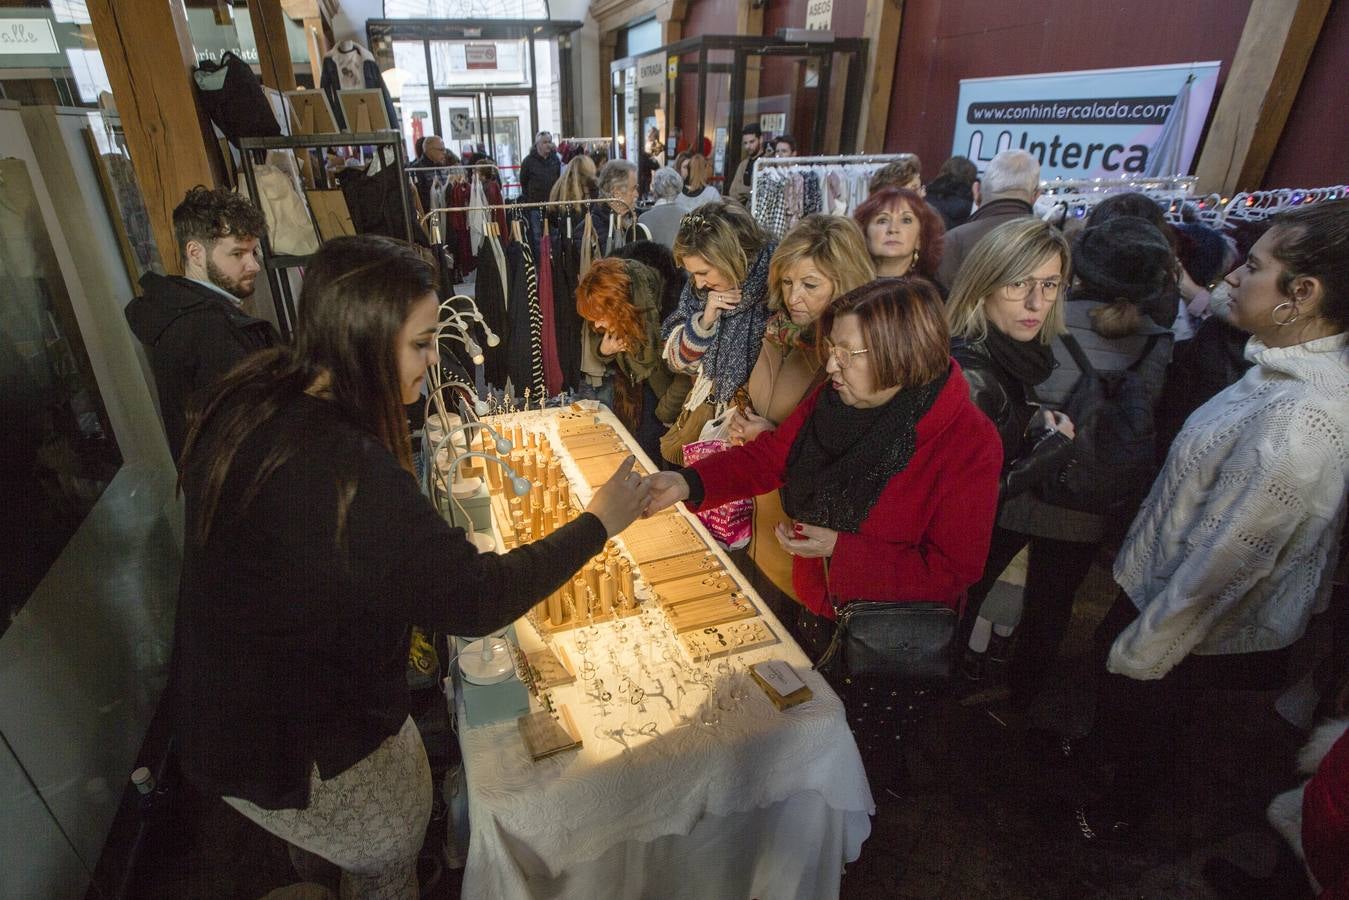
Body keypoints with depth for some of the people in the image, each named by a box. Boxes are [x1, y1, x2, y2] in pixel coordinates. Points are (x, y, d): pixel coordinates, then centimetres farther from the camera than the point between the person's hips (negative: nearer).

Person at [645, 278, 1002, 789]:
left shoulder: (968, 443, -28)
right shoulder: (835, 398, -14)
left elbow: (953, 569, -24)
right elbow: (772, 455, -5)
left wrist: (841, 550, -30)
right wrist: (687, 483, -19)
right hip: (818, 608, 5)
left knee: (862, 745, 21)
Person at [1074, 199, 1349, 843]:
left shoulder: (1297, 422, -35)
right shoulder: (1293, 371, -6)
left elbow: (1221, 564, -29)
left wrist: (1141, 650, -19)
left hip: (1196, 627, -7)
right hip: (1169, 580, 8)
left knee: (1140, 715, 20)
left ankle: (1122, 809, 52)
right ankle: (1106, 748, 60)